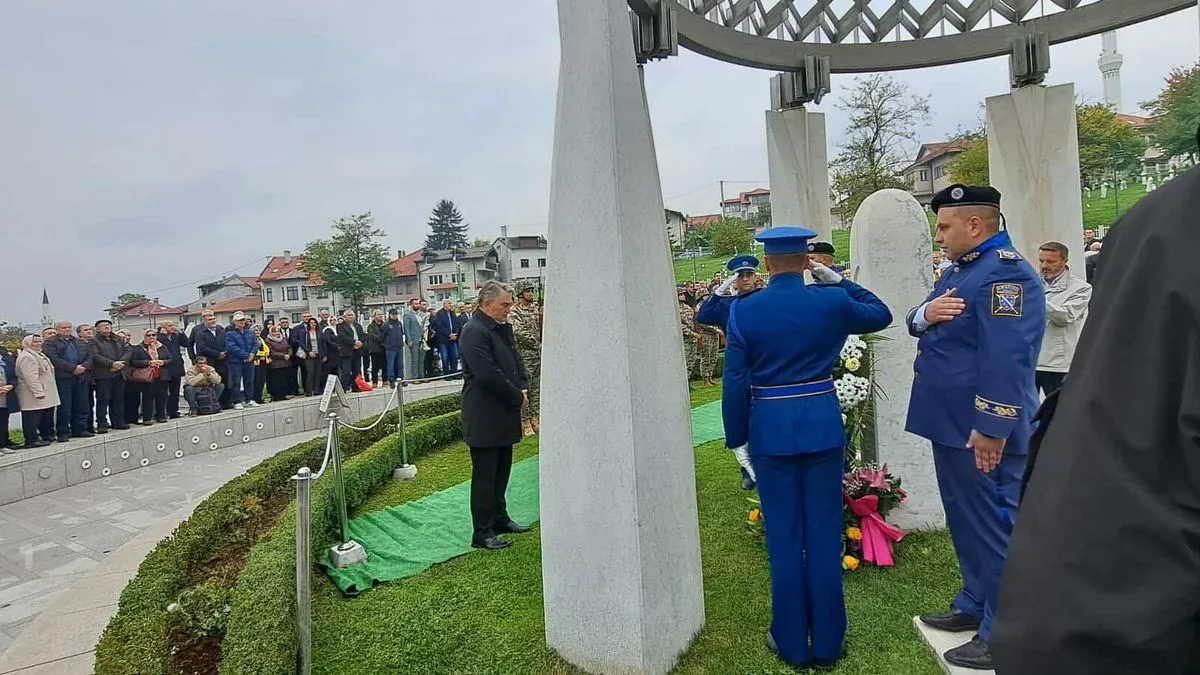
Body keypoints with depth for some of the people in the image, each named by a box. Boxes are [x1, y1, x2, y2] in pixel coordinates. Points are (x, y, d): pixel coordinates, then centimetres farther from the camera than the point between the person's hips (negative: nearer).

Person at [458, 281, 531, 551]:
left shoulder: (504, 328, 11)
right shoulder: (474, 332, -18)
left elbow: (515, 362, 18)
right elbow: (489, 375, -24)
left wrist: (524, 388, 0)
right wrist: (517, 397, -15)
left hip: (505, 416, 9)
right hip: (485, 419, -9)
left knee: (502, 471, 19)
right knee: (484, 476, 1)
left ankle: (499, 519, 34)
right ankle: (482, 533, 12)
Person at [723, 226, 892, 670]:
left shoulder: (743, 310, -7)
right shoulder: (832, 301, -4)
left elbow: (735, 382, -5)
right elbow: (881, 315, 17)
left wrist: (735, 437, 4)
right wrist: (840, 282, 16)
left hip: (771, 430, -1)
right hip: (823, 426, 1)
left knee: (784, 537, 9)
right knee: (825, 533, 11)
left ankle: (793, 643, 22)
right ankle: (828, 642, 23)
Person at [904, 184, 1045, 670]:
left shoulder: (1006, 273, -18)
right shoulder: (961, 270, 15)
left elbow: (1006, 359, -26)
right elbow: (914, 324, 14)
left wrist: (991, 428, -28)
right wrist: (925, 313, -9)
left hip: (982, 432, -10)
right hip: (952, 426, 10)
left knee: (994, 529, 2)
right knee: (967, 524, 21)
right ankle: (975, 606, 37)